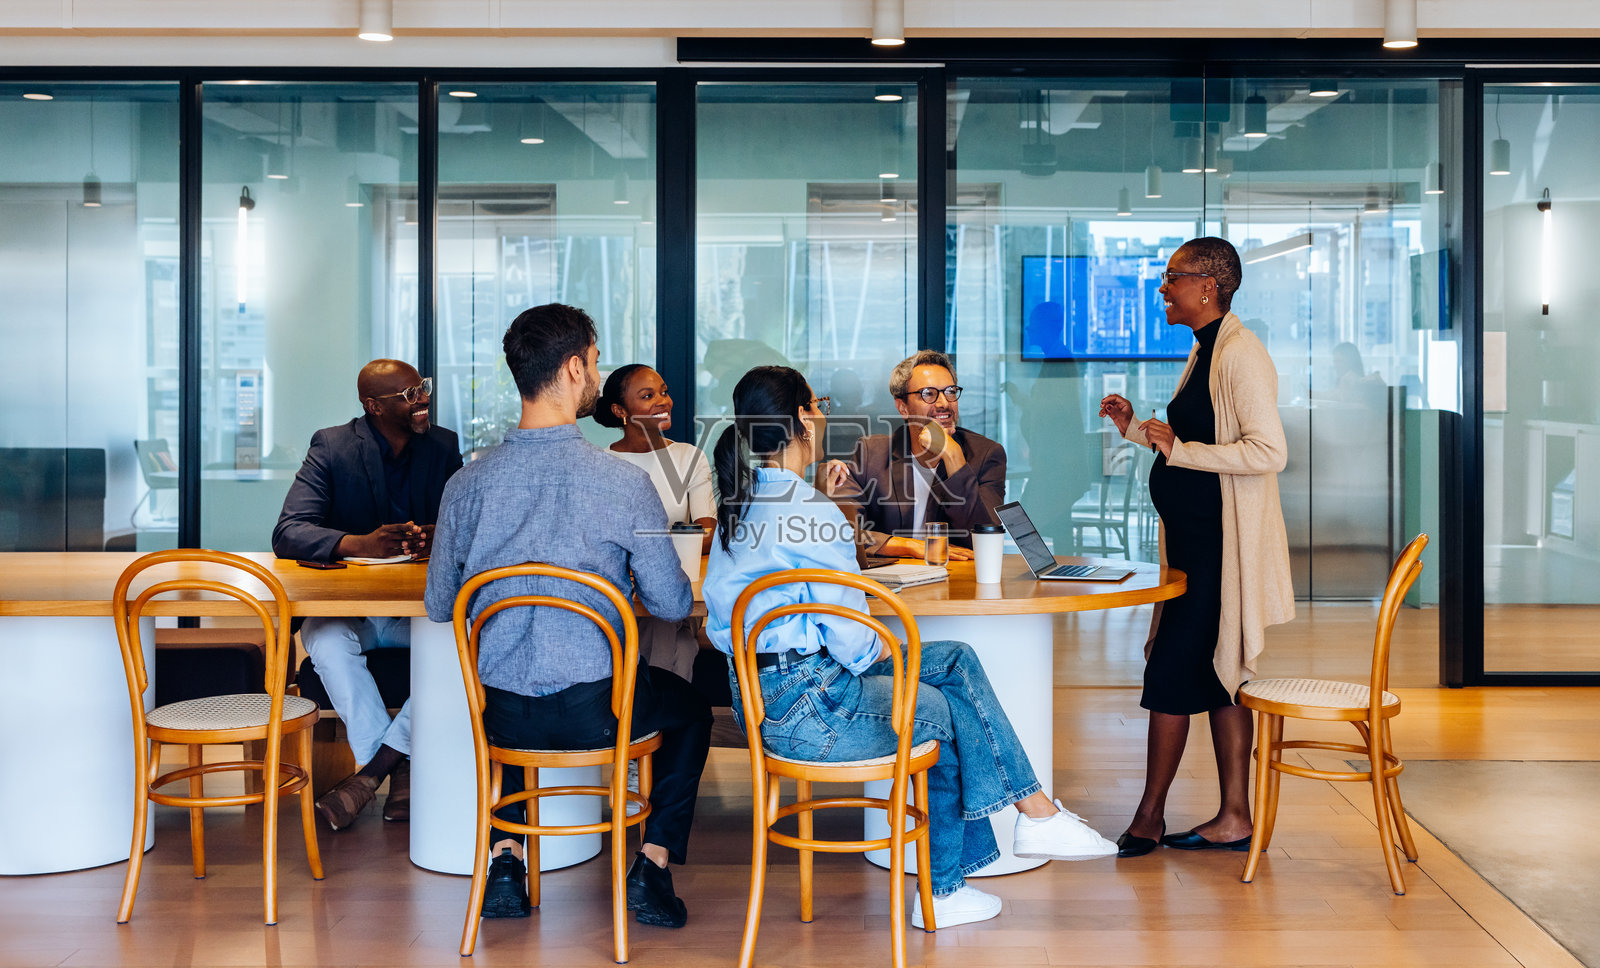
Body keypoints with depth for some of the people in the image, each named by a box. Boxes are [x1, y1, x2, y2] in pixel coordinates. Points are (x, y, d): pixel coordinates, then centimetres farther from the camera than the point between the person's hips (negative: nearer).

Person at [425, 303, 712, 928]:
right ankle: (652, 866, 18)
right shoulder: (623, 482, -13)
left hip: (502, 717, 3)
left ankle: (507, 856, 26)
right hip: (597, 712, -3)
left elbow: (438, 607, 7)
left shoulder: (469, 483, -4)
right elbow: (673, 606, -6)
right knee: (690, 708, 28)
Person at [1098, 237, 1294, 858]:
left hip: (1222, 545, -10)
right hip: (1198, 539, 10)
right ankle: (1233, 818, 19)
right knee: (1214, 674, 12)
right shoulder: (1205, 351, 16)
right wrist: (1136, 428, 13)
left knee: (1171, 672, -5)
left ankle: (1149, 820, 6)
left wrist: (1178, 450, -21)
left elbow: (1269, 452, -23)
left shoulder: (1240, 353, -15)